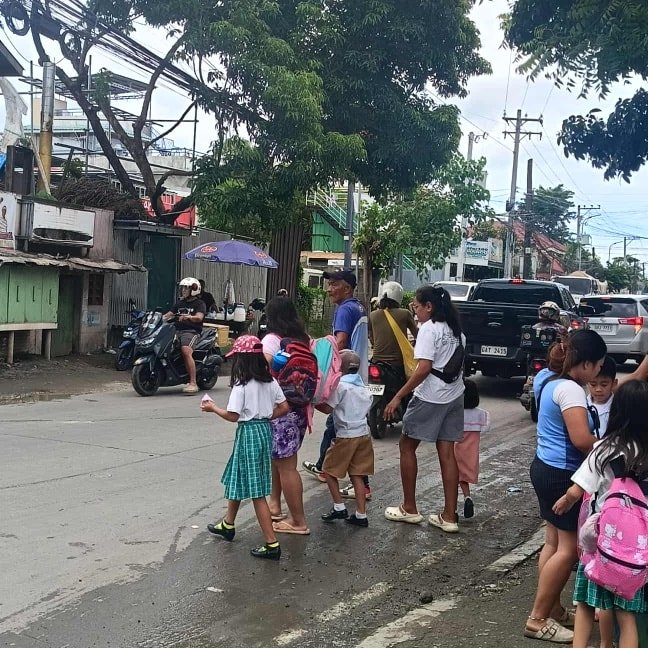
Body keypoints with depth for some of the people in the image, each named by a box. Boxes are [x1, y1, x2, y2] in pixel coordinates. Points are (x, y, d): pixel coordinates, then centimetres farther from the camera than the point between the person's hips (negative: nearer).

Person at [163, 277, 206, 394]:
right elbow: (168, 315, 22)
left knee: (186, 351, -32)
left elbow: (199, 317, -12)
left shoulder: (199, 303, 7)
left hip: (191, 331, -7)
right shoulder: (179, 303, 28)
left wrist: (189, 317, -32)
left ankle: (193, 383, -35)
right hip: (177, 331, 7)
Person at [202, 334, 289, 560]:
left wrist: (213, 408, -1)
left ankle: (272, 544, -5)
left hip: (248, 433, -8)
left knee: (255, 491, -4)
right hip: (265, 431, 8)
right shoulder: (270, 381, 3)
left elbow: (233, 416, -16)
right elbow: (284, 408, 4)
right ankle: (228, 525, 42)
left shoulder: (242, 385, -17)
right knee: (236, 480, 25)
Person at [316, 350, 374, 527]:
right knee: (357, 475, 8)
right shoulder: (361, 385, 12)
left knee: (329, 470, 9)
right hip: (363, 434, 7)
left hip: (346, 436, -7)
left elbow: (328, 408, -14)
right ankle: (361, 515, 6)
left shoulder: (340, 385, -12)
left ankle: (339, 507, 6)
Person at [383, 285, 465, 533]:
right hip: (454, 397, 8)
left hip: (430, 398, -8)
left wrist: (398, 397, -19)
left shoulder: (429, 329, -13)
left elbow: (423, 368, -21)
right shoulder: (456, 331, 12)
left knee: (407, 446, 9)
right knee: (447, 452, 7)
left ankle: (409, 508, 14)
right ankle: (449, 516, 7)